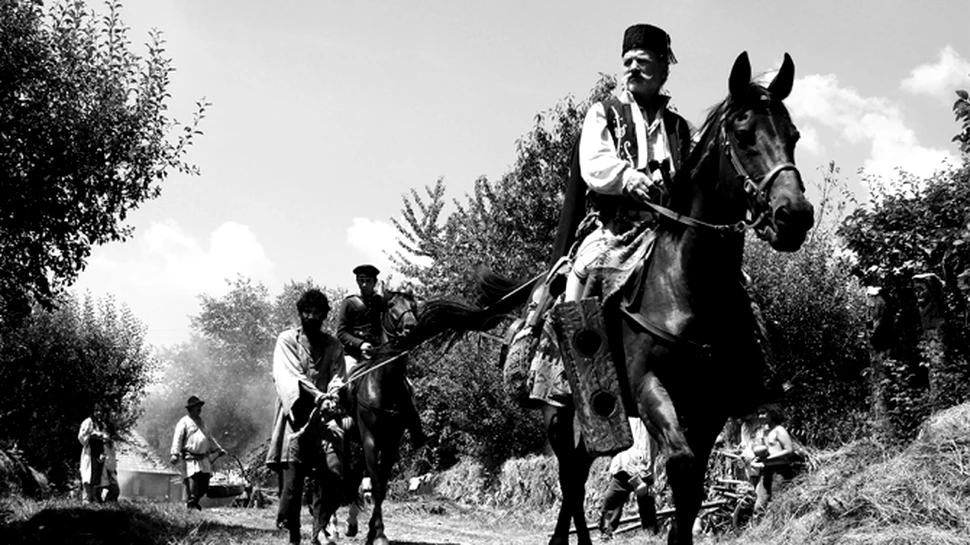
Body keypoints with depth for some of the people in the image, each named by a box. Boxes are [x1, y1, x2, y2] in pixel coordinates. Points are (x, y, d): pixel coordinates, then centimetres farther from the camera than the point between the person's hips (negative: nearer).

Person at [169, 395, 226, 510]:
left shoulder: (202, 422, 21)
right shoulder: (184, 422, -1)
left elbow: (209, 438, 31)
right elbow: (177, 439, -10)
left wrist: (219, 449, 31)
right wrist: (175, 454, -21)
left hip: (204, 459, 7)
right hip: (191, 459, -7)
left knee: (204, 487, 3)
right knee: (192, 485, -12)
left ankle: (195, 502, 22)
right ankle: (190, 506, -3)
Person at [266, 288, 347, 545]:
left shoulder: (334, 346, 16)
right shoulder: (286, 340, 6)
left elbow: (338, 378, 6)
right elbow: (289, 377, -7)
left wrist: (333, 395, -19)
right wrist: (317, 396, -23)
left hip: (324, 413, 2)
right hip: (296, 412, -2)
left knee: (330, 469, -17)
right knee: (292, 471, -9)